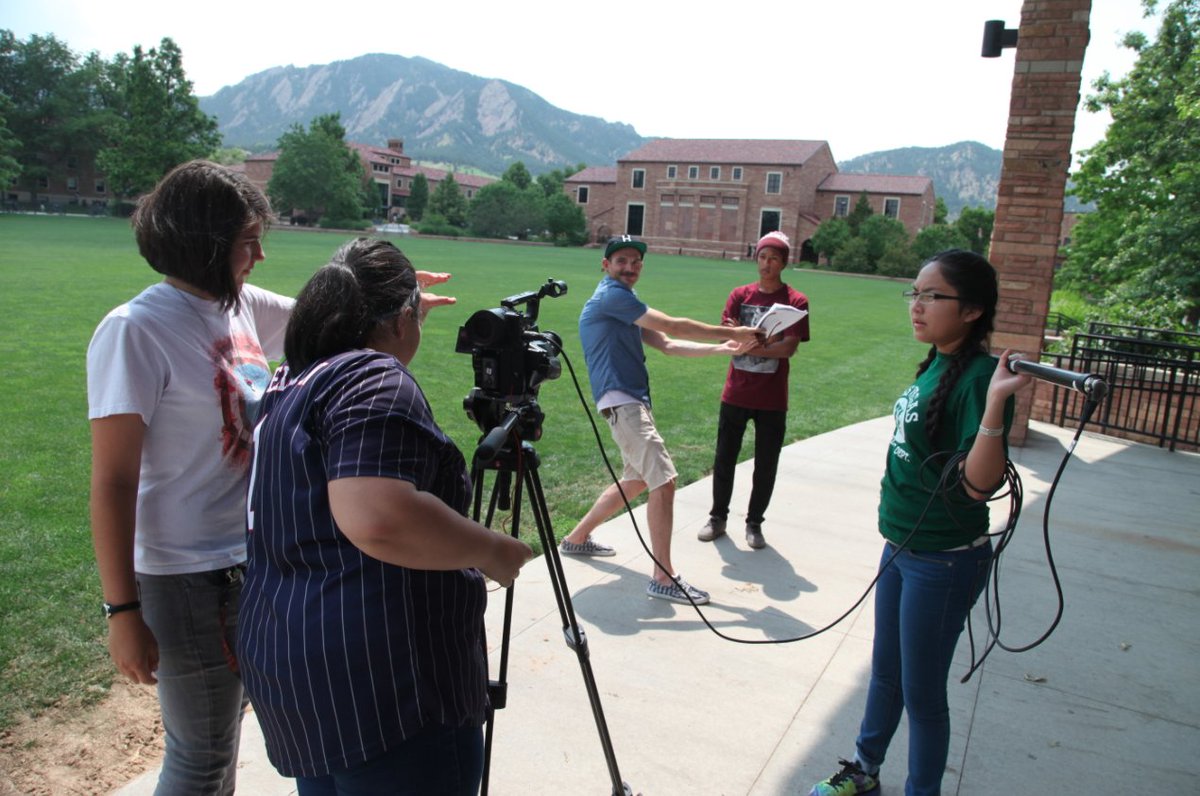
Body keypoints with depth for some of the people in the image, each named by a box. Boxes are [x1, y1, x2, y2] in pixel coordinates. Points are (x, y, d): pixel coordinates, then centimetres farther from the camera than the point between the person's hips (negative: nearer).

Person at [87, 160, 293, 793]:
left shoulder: (244, 308, 3)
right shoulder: (135, 331, -18)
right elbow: (112, 483, -18)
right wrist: (122, 611, -18)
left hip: (254, 565, 7)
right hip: (188, 582, -7)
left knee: (222, 735, 24)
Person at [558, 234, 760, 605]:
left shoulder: (624, 303, 22)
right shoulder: (611, 295, -9)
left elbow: (668, 345, 18)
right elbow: (674, 327, -12)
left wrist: (721, 348, 9)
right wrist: (732, 333, -5)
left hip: (633, 402, 11)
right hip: (620, 401, -11)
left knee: (637, 480, 20)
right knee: (664, 481, -15)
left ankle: (577, 538, 32)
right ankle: (664, 578, -10)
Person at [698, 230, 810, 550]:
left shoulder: (796, 301, -3)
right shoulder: (740, 295, 5)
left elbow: (789, 347, -12)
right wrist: (767, 343, -21)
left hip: (772, 399, -2)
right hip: (736, 394, 2)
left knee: (766, 465, 6)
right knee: (724, 459, 9)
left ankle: (754, 523, 22)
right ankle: (718, 517, 25)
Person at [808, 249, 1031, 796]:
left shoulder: (978, 376, -22)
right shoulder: (935, 364, 2)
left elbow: (977, 485, -31)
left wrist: (995, 404, -40)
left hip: (943, 562, -9)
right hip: (900, 547, 9)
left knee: (921, 693, 9)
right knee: (885, 672, 24)